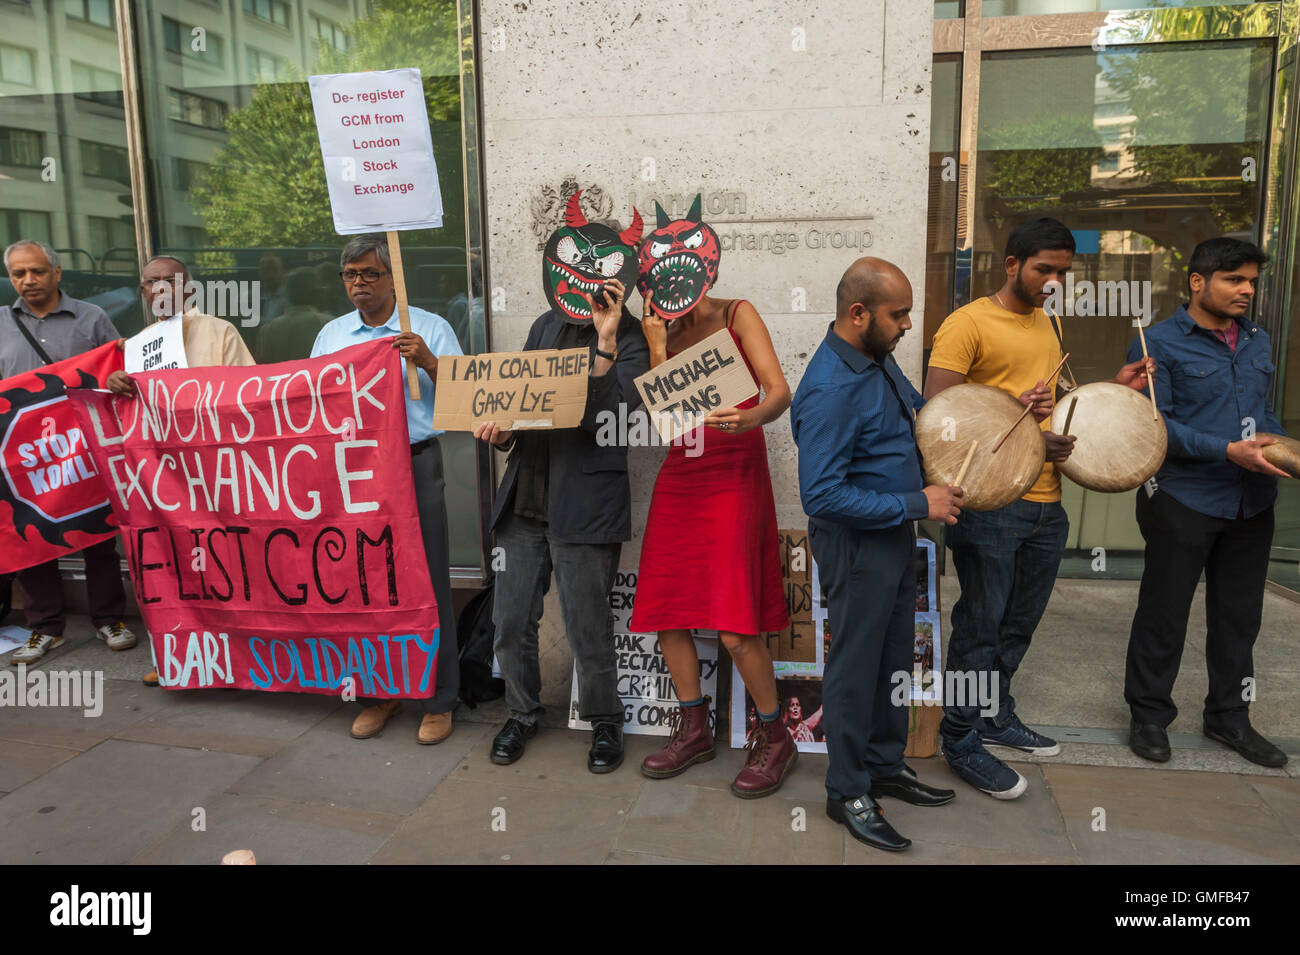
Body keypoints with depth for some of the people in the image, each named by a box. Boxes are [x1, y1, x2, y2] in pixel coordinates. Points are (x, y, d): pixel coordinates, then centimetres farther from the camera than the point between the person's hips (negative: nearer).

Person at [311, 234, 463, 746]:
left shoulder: (430, 328, 4)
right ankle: (378, 693, 24)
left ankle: (437, 700, 12)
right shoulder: (331, 335, 16)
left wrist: (428, 362, -18)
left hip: (415, 467, -4)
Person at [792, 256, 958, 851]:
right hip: (856, 544, -9)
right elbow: (823, 495, -29)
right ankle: (848, 792, 21)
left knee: (894, 660, 19)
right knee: (857, 668, 4)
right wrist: (917, 505, -25)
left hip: (895, 534, 9)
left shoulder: (879, 359, 5)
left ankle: (887, 766, 37)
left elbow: (918, 412, 23)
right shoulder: (831, 389, -26)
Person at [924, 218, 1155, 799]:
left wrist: (1112, 389, 14)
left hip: (1045, 502, 8)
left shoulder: (1046, 326, 18)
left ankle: (995, 716, 36)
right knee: (981, 625, 0)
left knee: (1019, 623, 18)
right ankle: (961, 740, 15)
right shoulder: (967, 325, -9)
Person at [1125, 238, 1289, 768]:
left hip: (1251, 503, 6)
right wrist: (1228, 451, -22)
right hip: (1183, 501, -6)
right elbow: (1155, 424, -15)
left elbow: (1264, 411, 22)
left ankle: (1229, 715, 30)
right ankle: (1149, 715, 20)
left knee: (1239, 615, 15)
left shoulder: (1257, 341, 13)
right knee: (1164, 613, 5)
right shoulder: (1159, 343, -8)